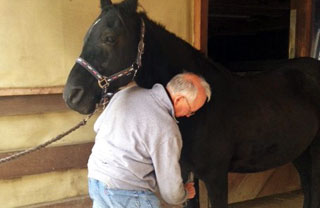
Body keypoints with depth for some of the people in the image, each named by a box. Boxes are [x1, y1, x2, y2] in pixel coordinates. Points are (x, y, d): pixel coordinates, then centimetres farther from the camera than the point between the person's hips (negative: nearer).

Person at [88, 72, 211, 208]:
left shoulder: (127, 93, -3)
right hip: (128, 195, -7)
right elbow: (171, 193, -14)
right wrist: (186, 193, 8)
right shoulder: (167, 130, -23)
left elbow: (98, 126, 15)